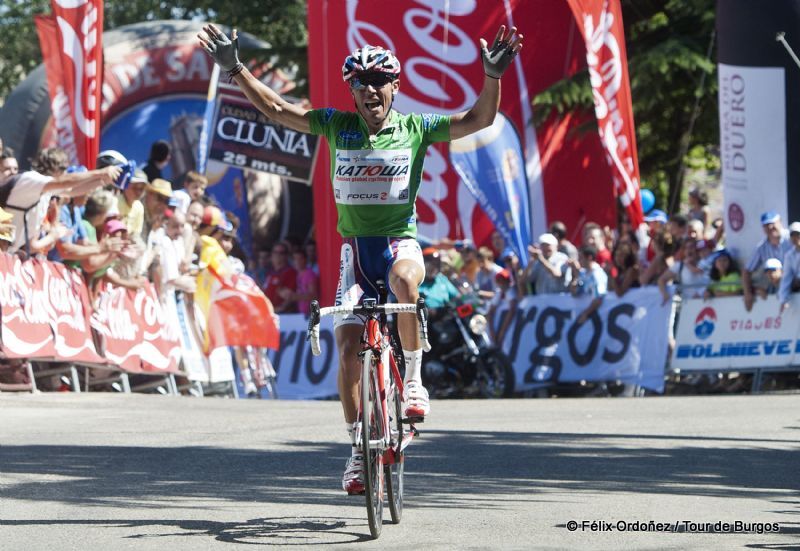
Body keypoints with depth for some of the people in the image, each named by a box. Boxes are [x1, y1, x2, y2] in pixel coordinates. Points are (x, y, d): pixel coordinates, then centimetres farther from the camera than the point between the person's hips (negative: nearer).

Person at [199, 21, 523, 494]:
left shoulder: (415, 129, -1)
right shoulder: (337, 126, 2)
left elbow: (478, 119, -6)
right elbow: (276, 109, 3)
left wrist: (494, 75, -21)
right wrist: (235, 69, -6)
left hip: (400, 242, -2)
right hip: (356, 247, 2)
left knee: (404, 282, -39)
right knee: (349, 349, -6)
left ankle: (414, 380, -21)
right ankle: (359, 450, 6)